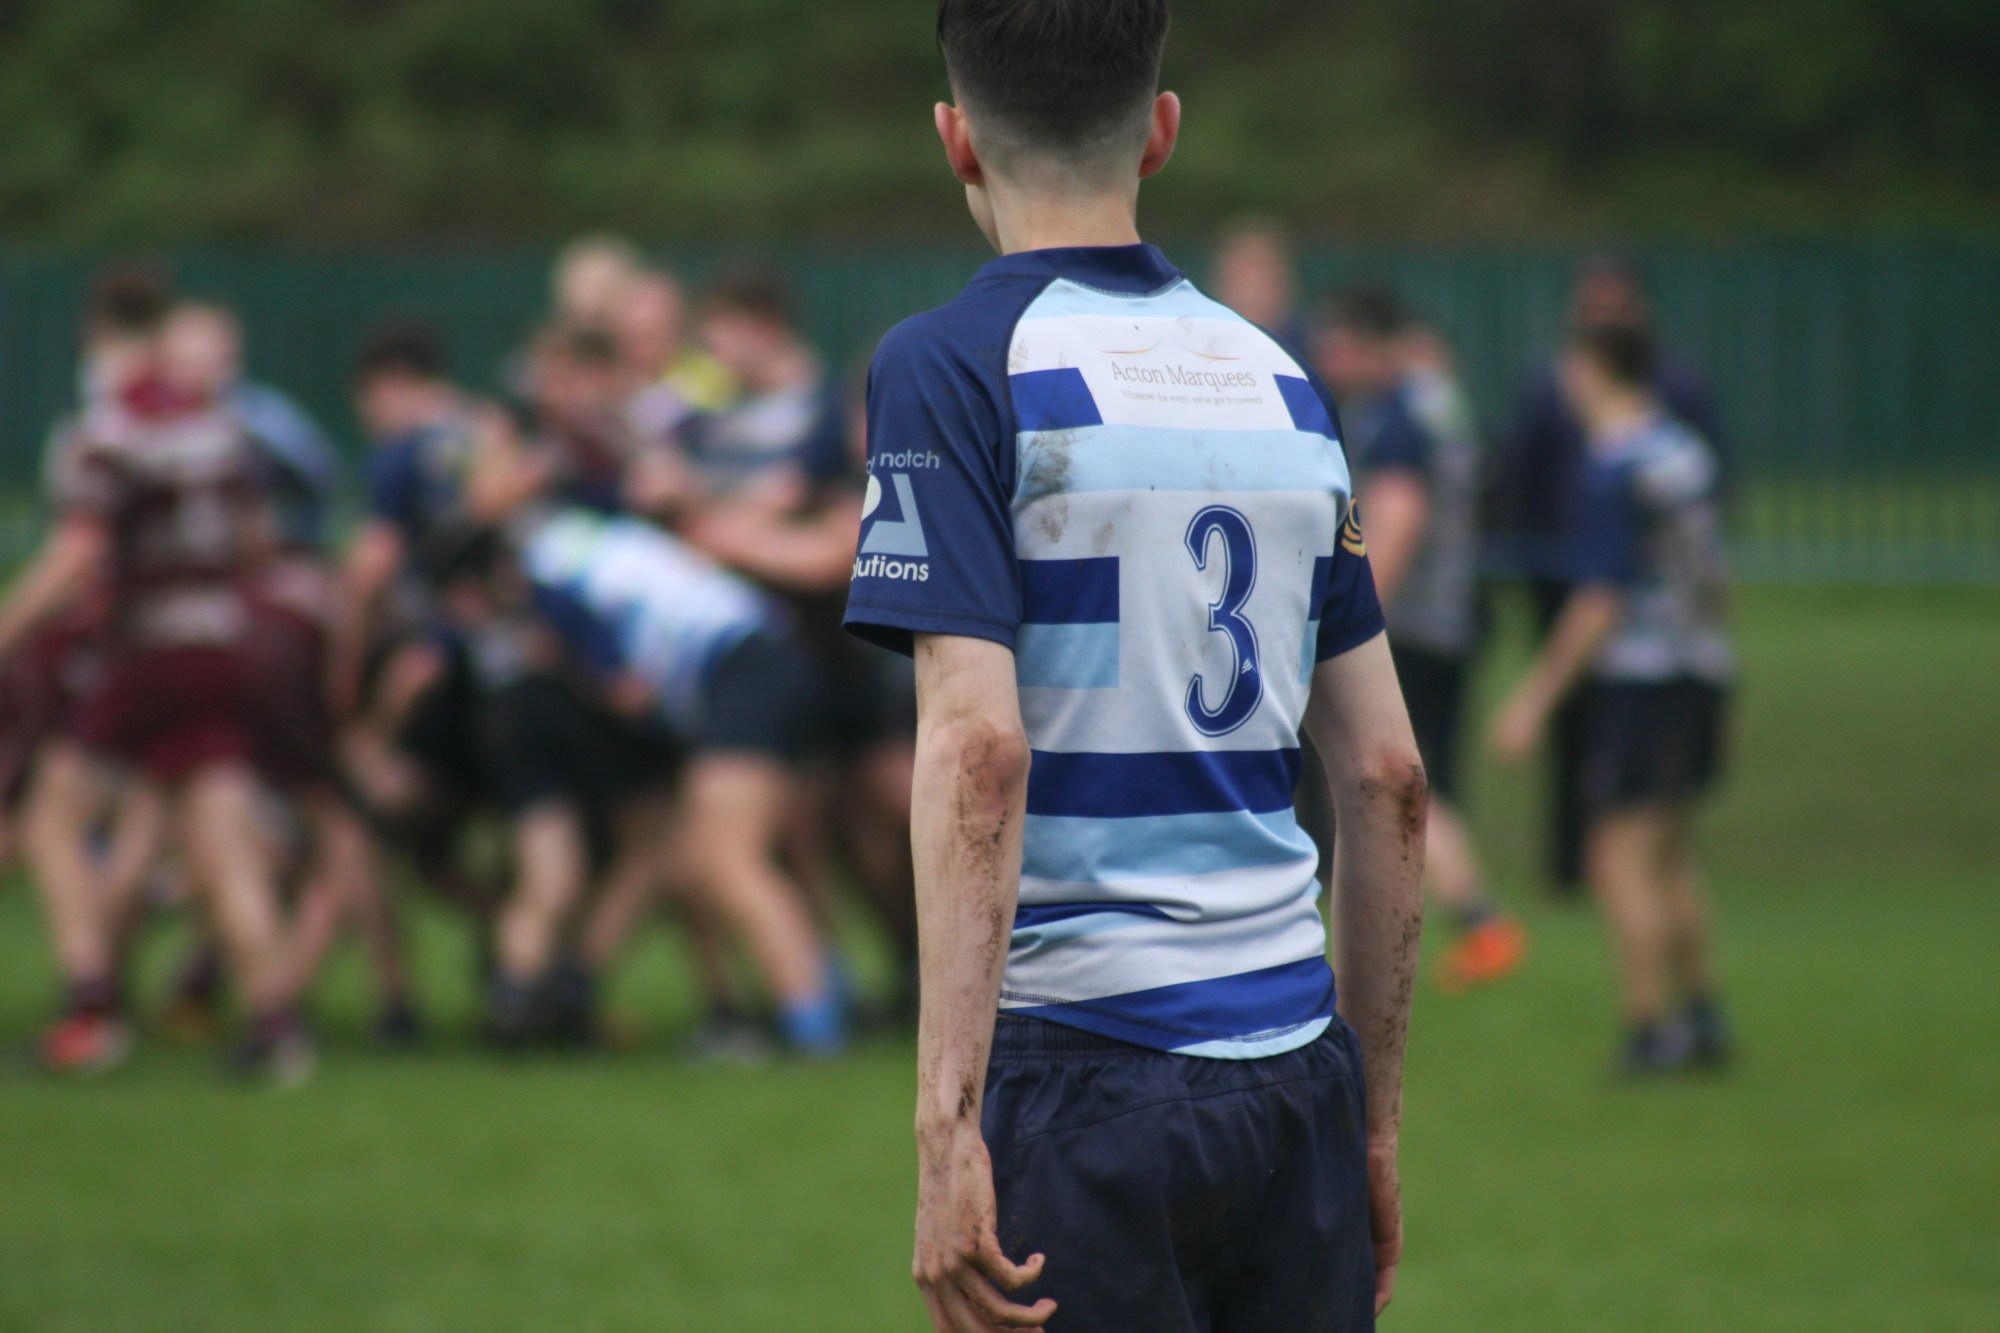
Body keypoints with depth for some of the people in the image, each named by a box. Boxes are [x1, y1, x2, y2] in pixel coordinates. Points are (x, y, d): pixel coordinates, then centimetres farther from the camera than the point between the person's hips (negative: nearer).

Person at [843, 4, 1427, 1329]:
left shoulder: (953, 366, -5)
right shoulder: (1278, 377, 13)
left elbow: (979, 750, -16)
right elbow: (1388, 779, 14)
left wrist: (944, 1124, -19)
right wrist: (1375, 1122, 21)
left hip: (1087, 1076, -5)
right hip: (1296, 1072, 5)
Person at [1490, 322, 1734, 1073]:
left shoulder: (1615, 469, -15)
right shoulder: (1688, 454, 10)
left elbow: (1601, 602, -18)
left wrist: (1535, 698, -14)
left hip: (1638, 676, -9)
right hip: (1700, 673, 9)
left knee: (1621, 861, -4)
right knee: (1669, 857, 18)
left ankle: (1649, 1030, -6)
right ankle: (1701, 1016, 21)